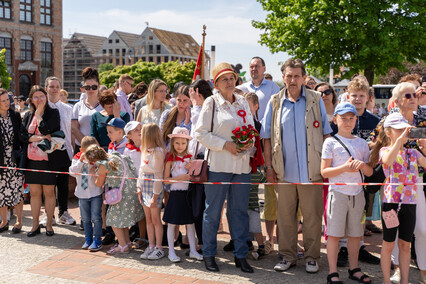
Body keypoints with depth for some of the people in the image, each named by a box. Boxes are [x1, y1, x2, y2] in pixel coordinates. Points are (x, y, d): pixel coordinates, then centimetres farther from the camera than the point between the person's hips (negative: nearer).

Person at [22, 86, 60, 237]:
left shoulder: (53, 113, -1)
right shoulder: (28, 115, 12)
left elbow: (46, 130, -16)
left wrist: (39, 114, -7)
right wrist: (37, 138, -14)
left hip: (48, 159, -4)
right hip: (31, 160, 4)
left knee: (49, 192, 3)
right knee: (34, 192, 9)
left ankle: (49, 224, 15)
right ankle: (35, 225, 19)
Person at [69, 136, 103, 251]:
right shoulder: (77, 158, 2)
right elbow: (72, 172, -11)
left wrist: (95, 172, -24)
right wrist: (80, 160, -19)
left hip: (95, 193, -3)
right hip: (82, 193, 3)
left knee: (96, 218, -3)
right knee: (85, 219, 13)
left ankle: (97, 241, 7)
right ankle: (88, 239, 27)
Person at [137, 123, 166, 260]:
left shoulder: (158, 151, -14)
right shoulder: (145, 150, 12)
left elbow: (158, 174, -15)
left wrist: (155, 196, -15)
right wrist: (139, 187, 9)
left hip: (154, 187, -8)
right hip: (145, 186, 8)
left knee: (155, 219, -1)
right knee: (148, 219, 12)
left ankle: (159, 248, 9)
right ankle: (151, 246, 21)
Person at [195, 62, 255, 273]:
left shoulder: (243, 102, 12)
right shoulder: (211, 102, -2)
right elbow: (201, 133, -7)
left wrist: (250, 142, -4)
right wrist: (225, 145, -15)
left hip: (242, 163, 4)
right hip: (218, 163, -4)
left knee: (239, 210, 9)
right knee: (213, 210, 4)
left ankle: (240, 255, 19)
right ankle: (208, 254, 18)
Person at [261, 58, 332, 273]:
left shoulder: (315, 100, 3)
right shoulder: (275, 103, 6)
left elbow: (326, 133, 5)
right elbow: (267, 136, 8)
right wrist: (268, 166, 3)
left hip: (311, 171, -1)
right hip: (284, 171, 1)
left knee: (312, 216, 5)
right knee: (285, 216, 8)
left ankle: (311, 257, 19)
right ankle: (288, 256, 22)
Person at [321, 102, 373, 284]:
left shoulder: (362, 143, 11)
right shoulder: (330, 142, -1)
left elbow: (369, 173, 12)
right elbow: (324, 172, -7)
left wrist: (362, 165, -9)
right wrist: (345, 167, -19)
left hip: (357, 194, 4)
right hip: (338, 192, -4)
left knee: (355, 233, 11)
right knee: (334, 233, -2)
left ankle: (354, 269, 24)